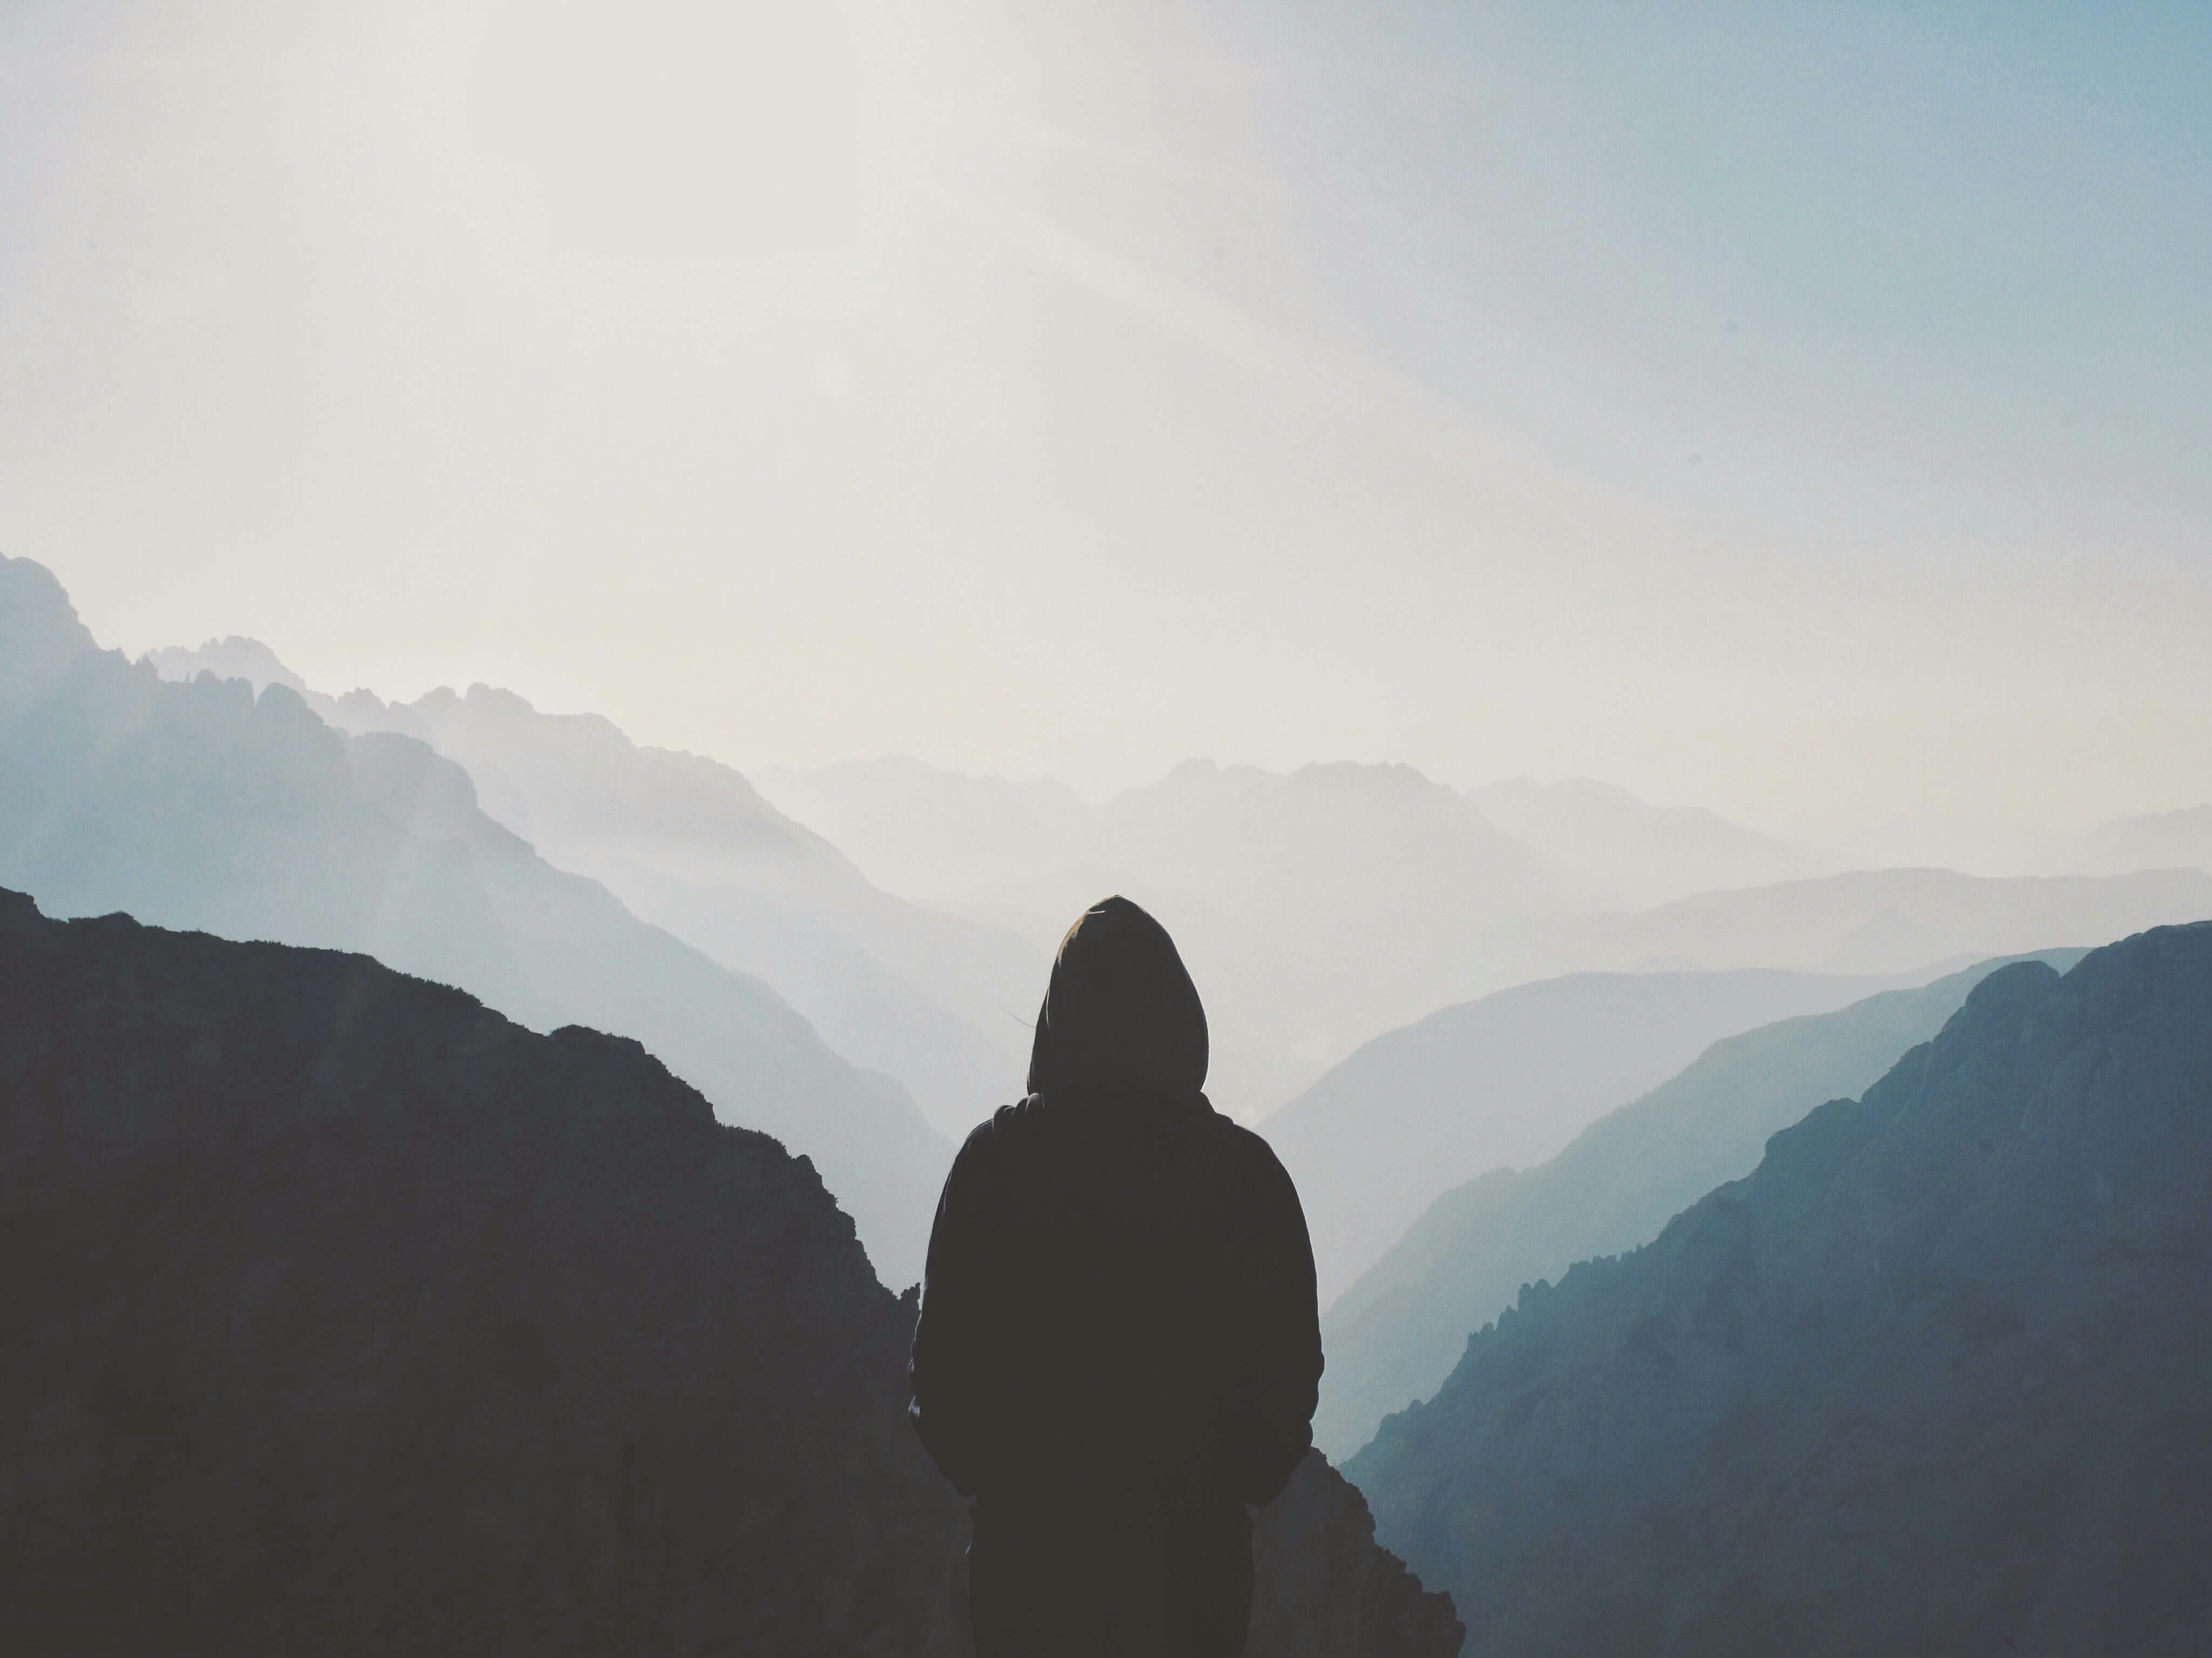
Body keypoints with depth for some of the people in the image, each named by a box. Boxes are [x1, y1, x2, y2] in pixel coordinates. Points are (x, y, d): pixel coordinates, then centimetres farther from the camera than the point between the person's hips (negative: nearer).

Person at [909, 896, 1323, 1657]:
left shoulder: (995, 1159, -8)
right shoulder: (1245, 1171, -7)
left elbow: (942, 1353, -3)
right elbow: (1291, 1368, -1)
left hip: (1028, 1534, 0)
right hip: (1192, 1544, 0)